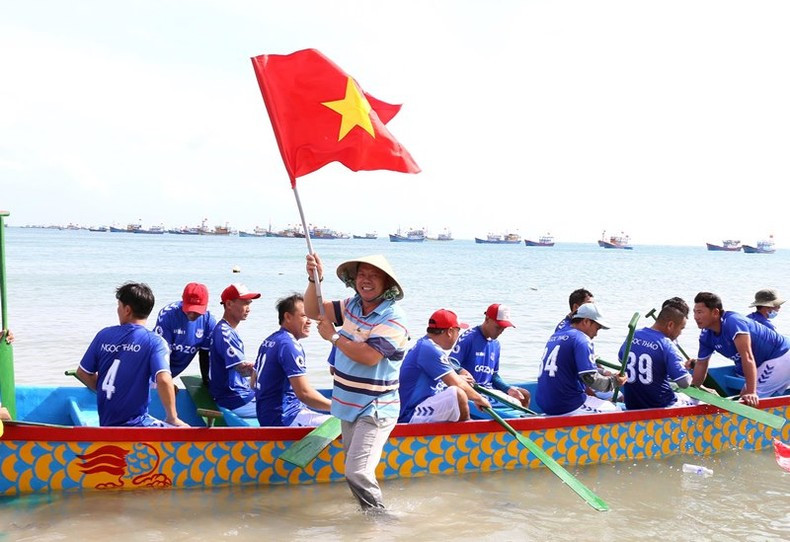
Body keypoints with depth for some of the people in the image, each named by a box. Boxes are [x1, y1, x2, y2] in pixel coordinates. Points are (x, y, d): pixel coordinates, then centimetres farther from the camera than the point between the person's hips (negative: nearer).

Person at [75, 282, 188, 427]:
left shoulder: (104, 335, 5)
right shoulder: (154, 342, -10)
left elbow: (82, 373, 12)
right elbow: (163, 380, -22)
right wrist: (172, 418, -10)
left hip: (105, 422, 6)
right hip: (135, 424, -6)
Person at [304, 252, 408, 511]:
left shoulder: (393, 318, -17)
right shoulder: (352, 306, 6)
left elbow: (369, 356, -28)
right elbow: (313, 311, 10)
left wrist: (333, 337, -16)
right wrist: (314, 279, -7)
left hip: (375, 409, -8)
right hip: (350, 405, 8)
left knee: (357, 472, -16)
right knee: (356, 468, 17)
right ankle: (372, 512, 32)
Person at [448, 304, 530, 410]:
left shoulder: (496, 344, 14)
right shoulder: (469, 337, -10)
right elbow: (451, 363, -17)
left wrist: (508, 388, 3)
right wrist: (461, 371, -39)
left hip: (489, 388, 9)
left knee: (524, 395, 8)